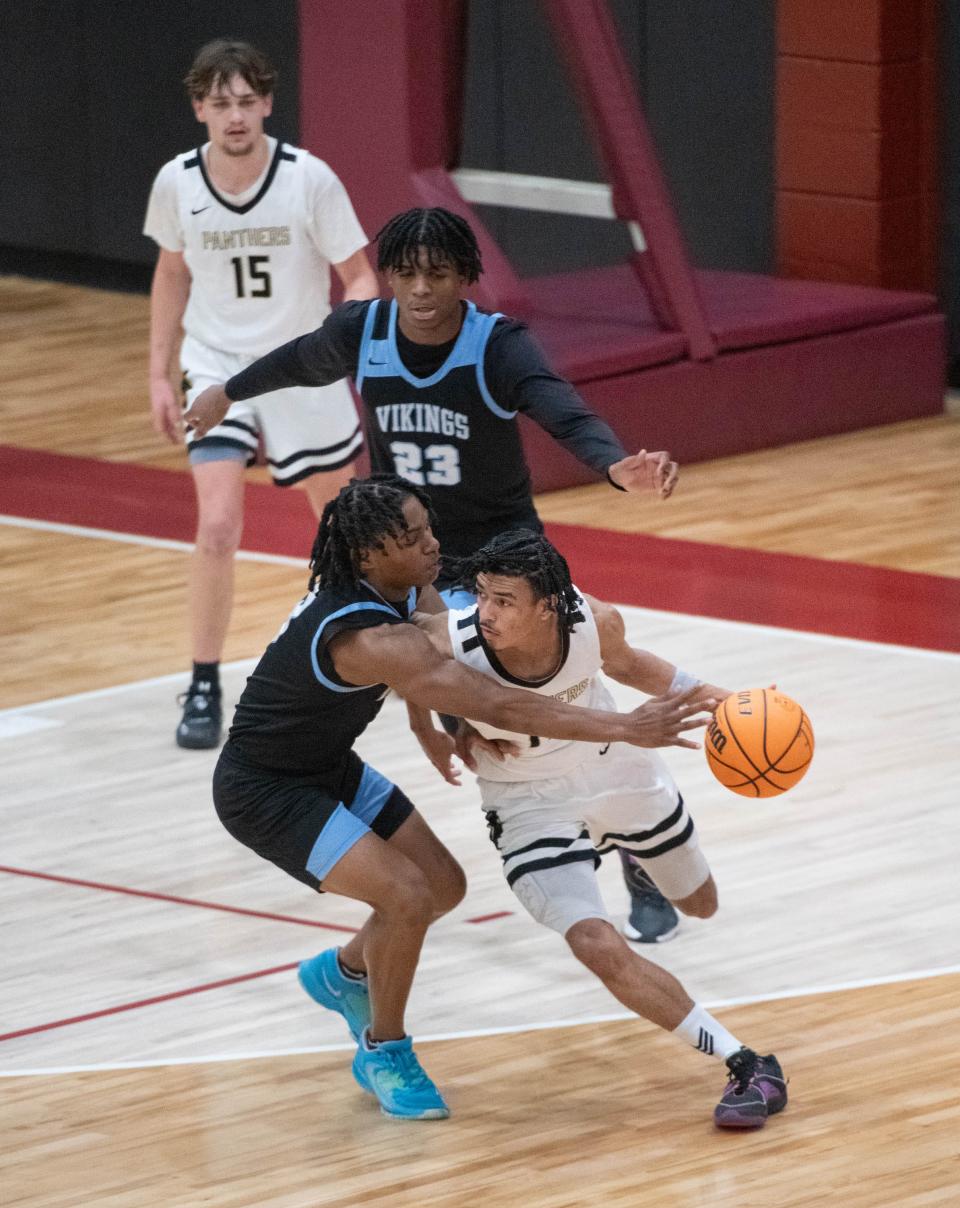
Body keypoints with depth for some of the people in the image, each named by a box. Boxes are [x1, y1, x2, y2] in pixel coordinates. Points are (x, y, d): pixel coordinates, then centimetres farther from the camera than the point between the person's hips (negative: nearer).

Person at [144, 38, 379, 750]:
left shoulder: (309, 179, -17)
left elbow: (359, 275, -9)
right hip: (217, 368, 0)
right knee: (219, 527, -17)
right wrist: (159, 376, 8)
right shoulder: (177, 183, -10)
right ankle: (205, 688, -6)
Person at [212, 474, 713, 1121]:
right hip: (264, 792, -9)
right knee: (405, 897, -19)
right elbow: (497, 705, -41)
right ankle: (385, 1053, 3)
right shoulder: (369, 639, -37)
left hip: (328, 765, 9)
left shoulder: (409, 590, -9)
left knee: (443, 886, 12)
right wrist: (624, 728, -44)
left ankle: (342, 972, 39)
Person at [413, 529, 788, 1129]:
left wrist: (698, 692, -13)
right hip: (531, 803, -3)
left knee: (700, 903, 23)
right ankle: (745, 1066, -12)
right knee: (600, 949, -22)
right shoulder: (447, 644, -35)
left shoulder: (595, 622, -27)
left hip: (614, 762, 3)